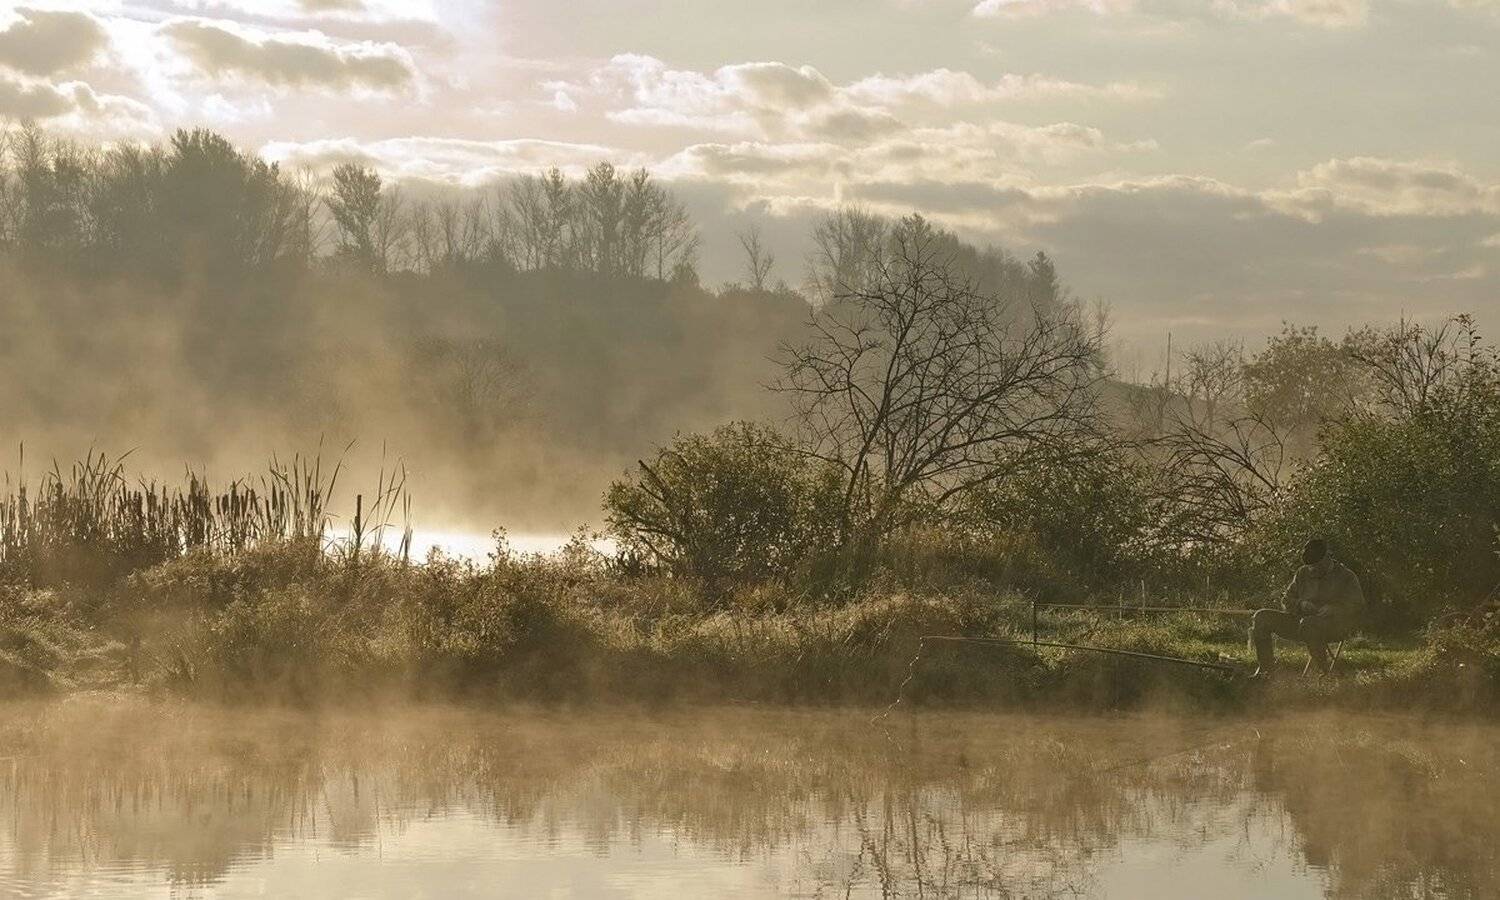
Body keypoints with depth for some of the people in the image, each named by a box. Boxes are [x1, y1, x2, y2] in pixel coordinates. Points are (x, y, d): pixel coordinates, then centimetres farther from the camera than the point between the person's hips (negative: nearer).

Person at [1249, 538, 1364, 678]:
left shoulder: (1345, 576, 3)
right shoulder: (1303, 574, 17)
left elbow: (1358, 605, -5)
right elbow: (1286, 601, 16)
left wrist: (1332, 608, -22)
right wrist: (1301, 604, -8)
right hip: (1301, 620, 6)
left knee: (1308, 624, -42)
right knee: (1261, 617, -11)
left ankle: (1323, 670, -30)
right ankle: (1264, 667, -11)